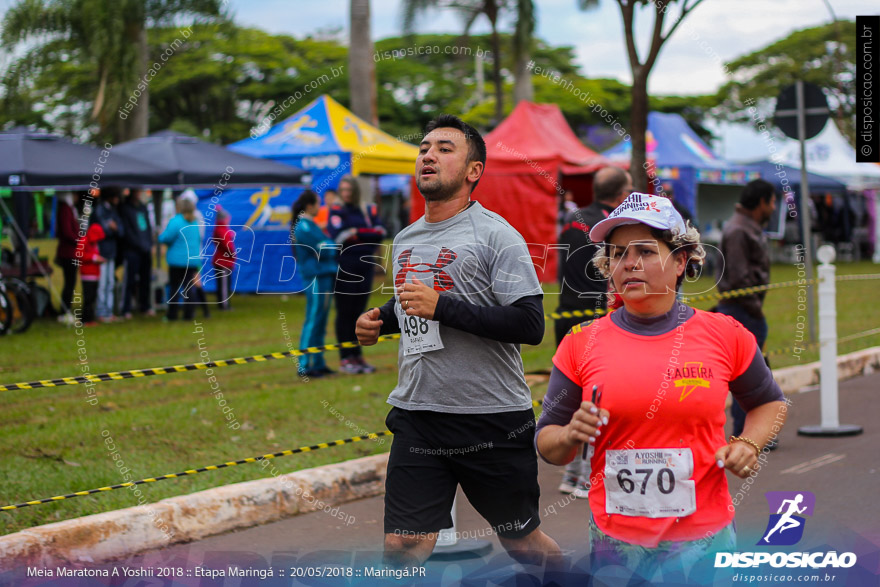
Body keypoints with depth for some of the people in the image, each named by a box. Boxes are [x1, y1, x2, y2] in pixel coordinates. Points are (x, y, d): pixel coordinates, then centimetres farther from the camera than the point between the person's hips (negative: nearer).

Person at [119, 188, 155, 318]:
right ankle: (126, 310, -2)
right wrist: (141, 245, -11)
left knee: (145, 279, 9)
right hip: (132, 250, -6)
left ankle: (145, 306, 20)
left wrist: (150, 244, 7)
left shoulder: (143, 207, 14)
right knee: (130, 280, -6)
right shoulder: (125, 209, -5)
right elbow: (127, 231, -9)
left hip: (146, 250, 6)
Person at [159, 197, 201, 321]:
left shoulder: (175, 221, -13)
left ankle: (172, 314, 5)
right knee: (189, 287, 7)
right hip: (193, 259, 5)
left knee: (175, 287, 2)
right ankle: (189, 313, 5)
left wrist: (160, 236, 7)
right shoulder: (195, 223, 9)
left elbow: (166, 238, -15)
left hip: (178, 259, -5)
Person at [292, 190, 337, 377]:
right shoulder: (303, 227, -13)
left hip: (324, 276, 10)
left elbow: (325, 244, 16)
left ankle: (317, 363, 17)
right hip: (316, 277, -10)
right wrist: (339, 244, -1)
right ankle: (305, 366, -5)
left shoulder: (309, 225, 18)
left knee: (320, 322, 12)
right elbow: (323, 249, -15)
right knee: (313, 321, -7)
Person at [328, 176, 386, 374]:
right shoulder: (337, 211, 0)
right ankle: (345, 358, 0)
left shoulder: (369, 210, 12)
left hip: (365, 267, 4)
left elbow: (381, 232, -3)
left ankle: (357, 355, 14)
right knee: (345, 312, -3)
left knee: (358, 312, 9)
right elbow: (339, 236, -15)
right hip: (345, 267, -4)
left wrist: (356, 233, -12)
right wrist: (368, 235, -8)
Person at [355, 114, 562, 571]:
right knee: (401, 547, -4)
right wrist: (380, 320, 9)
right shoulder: (405, 240, 13)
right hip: (415, 414, 5)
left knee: (522, 542, 10)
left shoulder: (495, 234, -9)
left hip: (493, 418, -5)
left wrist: (441, 306, -22)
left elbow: (530, 326, -18)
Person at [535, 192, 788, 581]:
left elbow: (769, 403, 15)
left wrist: (748, 445, -4)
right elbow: (546, 443, 5)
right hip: (614, 544, 1)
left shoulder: (725, 335, -2)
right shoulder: (581, 344, -1)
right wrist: (571, 437, -16)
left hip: (703, 542, 0)